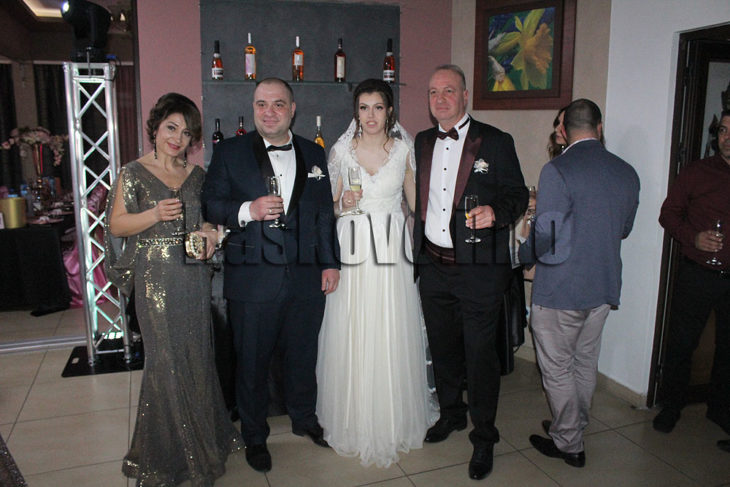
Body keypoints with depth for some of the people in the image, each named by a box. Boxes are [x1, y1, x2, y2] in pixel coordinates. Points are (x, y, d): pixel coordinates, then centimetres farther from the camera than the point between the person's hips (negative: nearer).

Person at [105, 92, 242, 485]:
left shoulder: (196, 174, 10)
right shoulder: (134, 173, -2)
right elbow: (116, 224, -4)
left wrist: (209, 233, -2)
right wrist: (155, 214, -19)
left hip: (193, 277, 4)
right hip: (156, 279, -4)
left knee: (197, 355, 11)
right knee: (165, 359, 1)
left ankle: (206, 435, 29)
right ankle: (168, 451, 20)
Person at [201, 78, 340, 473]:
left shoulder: (314, 155, 10)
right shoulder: (229, 152, 0)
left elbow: (325, 214, 12)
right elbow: (210, 204, -3)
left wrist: (330, 263, 8)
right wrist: (248, 211, -21)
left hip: (306, 278, 3)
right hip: (252, 279, -2)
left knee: (303, 354, 17)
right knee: (252, 361, 10)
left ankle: (304, 419, 41)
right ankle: (254, 436, 31)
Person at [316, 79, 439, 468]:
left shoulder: (405, 149, 3)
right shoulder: (341, 150, 3)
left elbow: (416, 204, 7)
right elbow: (330, 206, 10)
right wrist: (344, 204, -11)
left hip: (393, 248, 0)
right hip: (353, 248, 0)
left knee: (394, 335, 5)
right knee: (352, 336, 4)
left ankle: (395, 421, 25)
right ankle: (354, 422, 23)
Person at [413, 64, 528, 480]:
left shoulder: (496, 142, -3)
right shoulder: (422, 143, 11)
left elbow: (518, 195, -4)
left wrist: (495, 210, -25)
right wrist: (417, 251, 10)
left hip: (479, 269, -5)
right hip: (433, 266, 5)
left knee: (480, 354, 3)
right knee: (443, 348, 18)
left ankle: (484, 438, 22)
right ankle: (451, 413, 41)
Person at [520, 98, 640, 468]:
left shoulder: (557, 171, -19)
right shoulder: (627, 173, 1)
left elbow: (546, 237, -20)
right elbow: (624, 229, 13)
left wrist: (524, 254, 0)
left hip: (560, 289, -7)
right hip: (604, 286, 7)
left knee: (557, 369, 9)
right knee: (585, 362, 21)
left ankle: (568, 443, 24)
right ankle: (573, 428, 39)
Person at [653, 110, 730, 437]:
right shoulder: (696, 173, -2)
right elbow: (668, 213, 1)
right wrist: (693, 237, -15)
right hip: (697, 275, -2)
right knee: (681, 344, 6)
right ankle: (670, 407, 24)